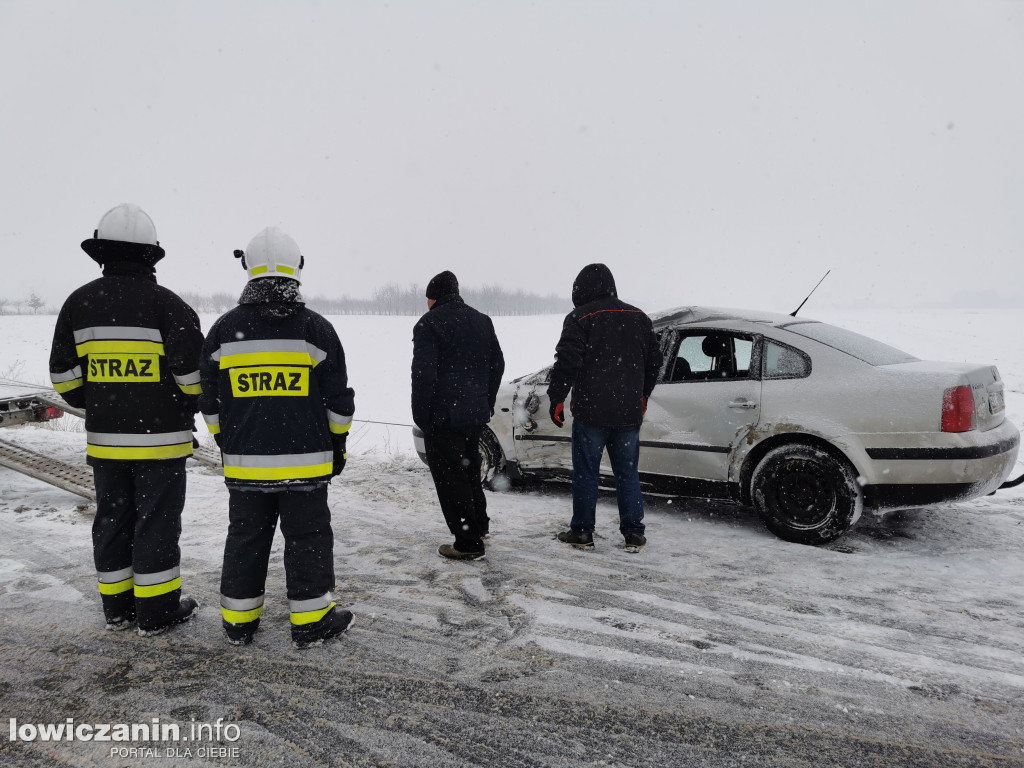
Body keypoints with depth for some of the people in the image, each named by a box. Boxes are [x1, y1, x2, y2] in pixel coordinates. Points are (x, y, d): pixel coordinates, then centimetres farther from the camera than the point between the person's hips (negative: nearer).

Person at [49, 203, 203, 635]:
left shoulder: (79, 303, 2)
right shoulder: (168, 305, -12)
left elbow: (63, 375, 3)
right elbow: (193, 373, -16)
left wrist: (96, 406, 18)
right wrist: (188, 407, 4)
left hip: (104, 439, 5)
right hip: (160, 438, -4)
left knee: (112, 520, 15)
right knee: (156, 523, 4)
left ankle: (117, 608, 26)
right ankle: (157, 612, 13)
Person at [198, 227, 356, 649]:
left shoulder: (223, 329, 0)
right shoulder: (317, 329, -6)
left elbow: (210, 402, 6)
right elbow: (338, 400, -2)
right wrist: (338, 444, 11)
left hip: (244, 460, 3)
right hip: (305, 461, -2)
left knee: (245, 536, 15)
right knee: (307, 536, 8)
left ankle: (239, 621, 25)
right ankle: (310, 620, 16)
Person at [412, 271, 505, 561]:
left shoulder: (430, 323, -12)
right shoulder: (481, 320, 11)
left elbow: (423, 374, -18)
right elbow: (497, 365, 14)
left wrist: (420, 416, -10)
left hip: (443, 417, -7)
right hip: (476, 415, 8)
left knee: (450, 478, 1)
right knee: (469, 471, 23)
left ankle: (468, 543, 4)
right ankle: (478, 528, 34)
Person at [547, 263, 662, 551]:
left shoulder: (580, 318, -6)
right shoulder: (638, 317, 12)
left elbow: (567, 362, -14)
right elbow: (654, 361, 18)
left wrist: (556, 399, -5)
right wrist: (642, 396, 28)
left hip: (591, 411, -4)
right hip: (629, 412, 5)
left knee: (586, 472, 6)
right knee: (628, 472, 12)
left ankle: (582, 532, 14)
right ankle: (633, 534, 15)